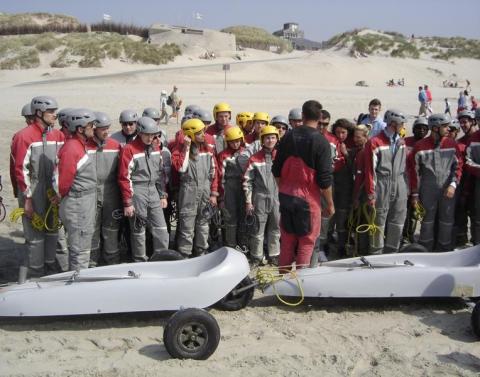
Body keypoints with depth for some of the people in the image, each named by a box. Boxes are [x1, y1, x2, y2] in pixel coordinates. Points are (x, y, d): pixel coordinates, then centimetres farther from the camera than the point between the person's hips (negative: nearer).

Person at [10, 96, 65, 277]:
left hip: (54, 192, 6)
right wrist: (27, 198, -13)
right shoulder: (24, 136, -12)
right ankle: (36, 272, 15)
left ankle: (51, 267, 30)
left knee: (52, 231, 15)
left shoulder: (58, 136, 5)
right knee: (35, 234, 2)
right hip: (33, 193, -6)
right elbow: (21, 170, -13)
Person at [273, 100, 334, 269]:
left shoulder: (288, 137, 1)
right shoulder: (321, 142, -13)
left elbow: (276, 170, 6)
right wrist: (330, 204, -3)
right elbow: (325, 178, -14)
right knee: (307, 241, 9)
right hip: (308, 198, -5)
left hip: (285, 196, 5)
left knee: (287, 239, 17)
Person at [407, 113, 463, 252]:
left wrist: (453, 184, -9)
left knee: (447, 221, 7)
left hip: (448, 191, 2)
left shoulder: (452, 145, 3)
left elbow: (458, 166, 6)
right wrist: (415, 194, 0)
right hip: (428, 191, -2)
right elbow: (414, 171, 0)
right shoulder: (420, 146, -3)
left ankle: (444, 250, 21)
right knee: (427, 220, 5)